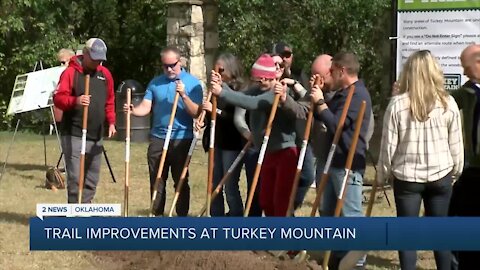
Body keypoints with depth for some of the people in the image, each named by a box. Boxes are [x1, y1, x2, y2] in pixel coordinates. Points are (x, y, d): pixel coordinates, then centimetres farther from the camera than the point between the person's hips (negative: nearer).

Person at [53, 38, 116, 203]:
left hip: (97, 137, 6)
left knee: (92, 180, 11)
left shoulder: (105, 74, 12)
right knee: (75, 178, -11)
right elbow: (58, 98, -13)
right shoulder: (71, 72, -7)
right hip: (74, 136, -6)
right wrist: (75, 101, -32)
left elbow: (110, 101, 20)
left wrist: (111, 122, 7)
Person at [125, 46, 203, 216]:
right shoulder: (155, 83, 9)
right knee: (156, 181, 7)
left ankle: (182, 218, 9)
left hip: (181, 140, -3)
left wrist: (183, 95, -22)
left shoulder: (192, 83, -1)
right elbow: (146, 107, 0)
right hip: (157, 138, 3)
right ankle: (157, 216, 14)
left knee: (181, 182, 3)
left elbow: (196, 113, -9)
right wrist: (134, 111, -21)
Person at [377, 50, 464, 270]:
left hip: (407, 176, -2)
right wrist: (456, 171, 18)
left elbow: (388, 145, -6)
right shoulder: (448, 103, -4)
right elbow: (456, 144, 3)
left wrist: (382, 175, 8)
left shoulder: (397, 103, -10)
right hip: (441, 175, 2)